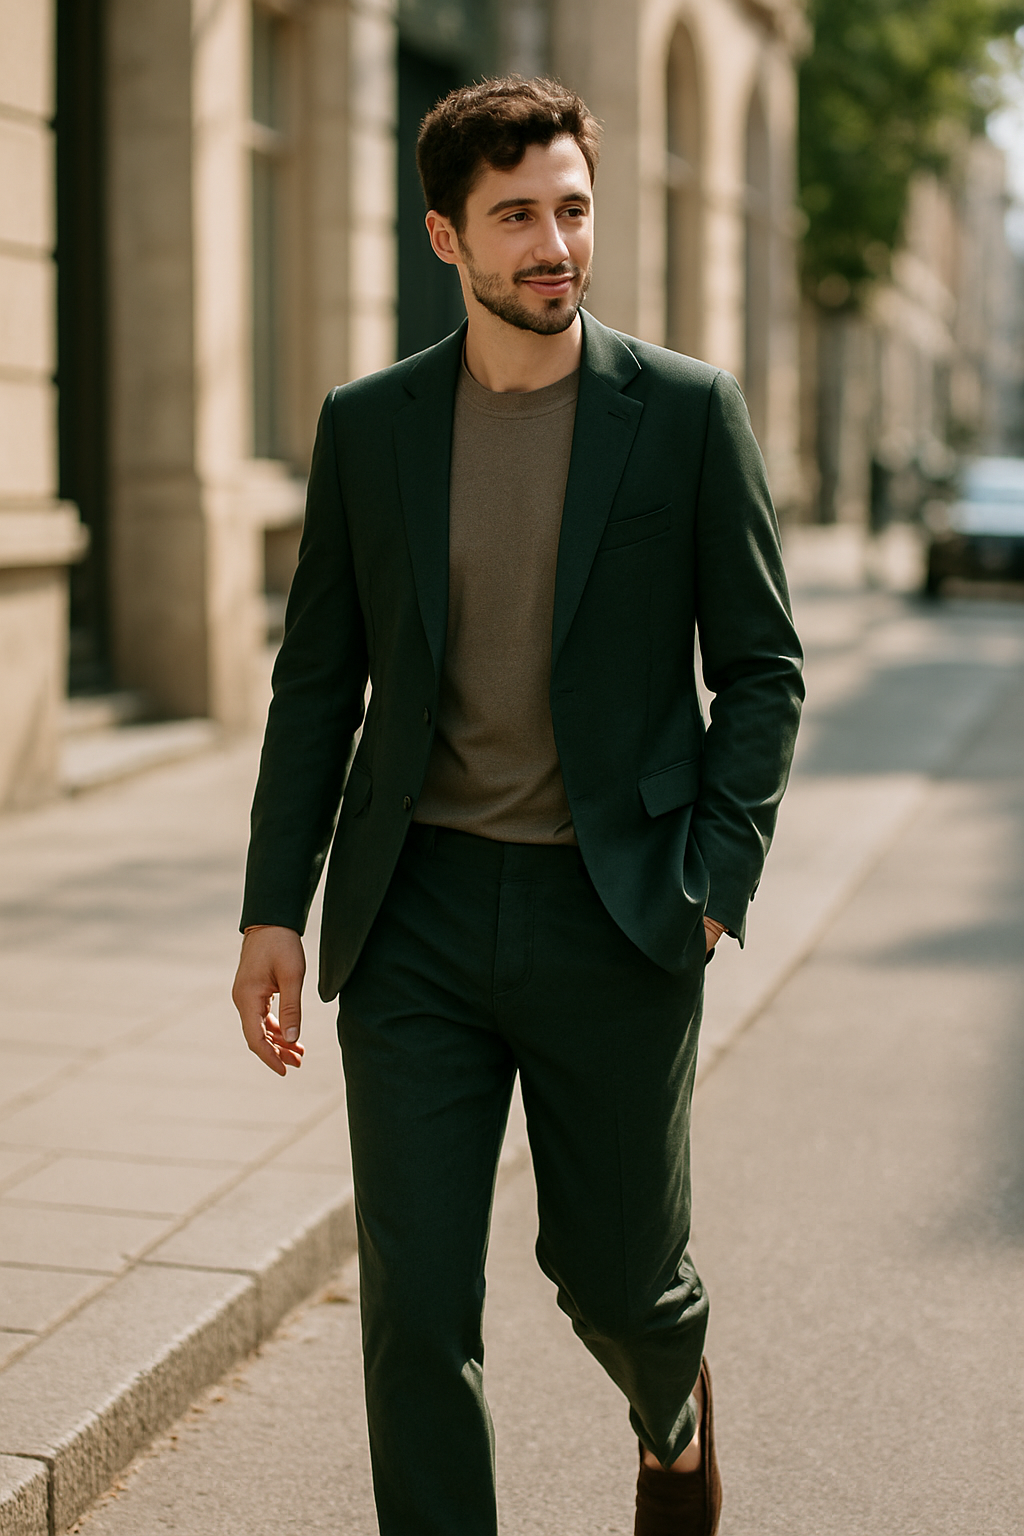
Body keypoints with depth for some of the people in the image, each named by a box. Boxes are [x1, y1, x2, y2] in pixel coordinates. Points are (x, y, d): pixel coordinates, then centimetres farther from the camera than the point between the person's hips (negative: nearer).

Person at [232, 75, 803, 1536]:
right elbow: (317, 682, 8)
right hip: (416, 919, 2)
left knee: (617, 1272, 13)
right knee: (415, 1303, -1)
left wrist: (714, 878, -9)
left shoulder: (688, 413, -1)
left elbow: (762, 666, 2)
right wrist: (274, 906, 2)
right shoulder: (367, 424, 5)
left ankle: (676, 1412, 48)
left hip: (613, 922, -1)